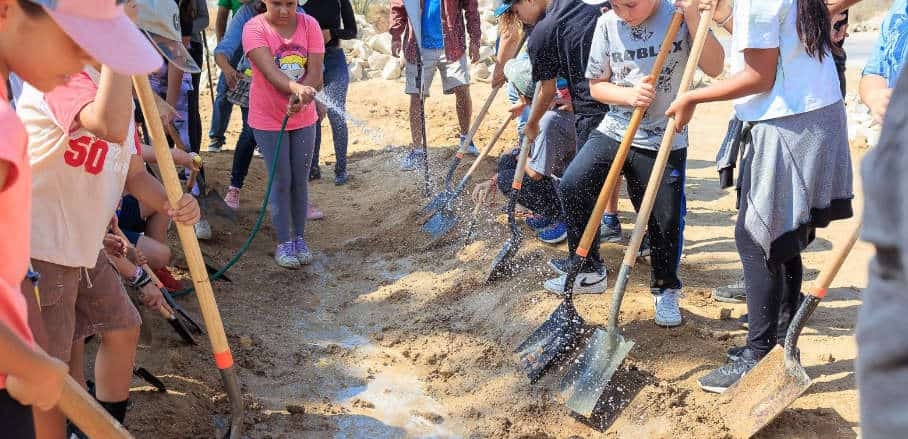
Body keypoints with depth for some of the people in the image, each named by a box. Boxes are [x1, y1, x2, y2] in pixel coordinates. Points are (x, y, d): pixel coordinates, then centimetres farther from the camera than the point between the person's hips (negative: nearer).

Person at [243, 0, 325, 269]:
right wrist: (297, 88, -48)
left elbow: (315, 73, -14)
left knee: (300, 180, 10)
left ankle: (299, 238, 24)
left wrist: (299, 100, -32)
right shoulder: (255, 28, -15)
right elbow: (269, 71, -29)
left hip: (303, 118, 3)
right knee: (281, 182, 2)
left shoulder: (309, 25, -7)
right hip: (268, 120, -3)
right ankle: (284, 243, 15)